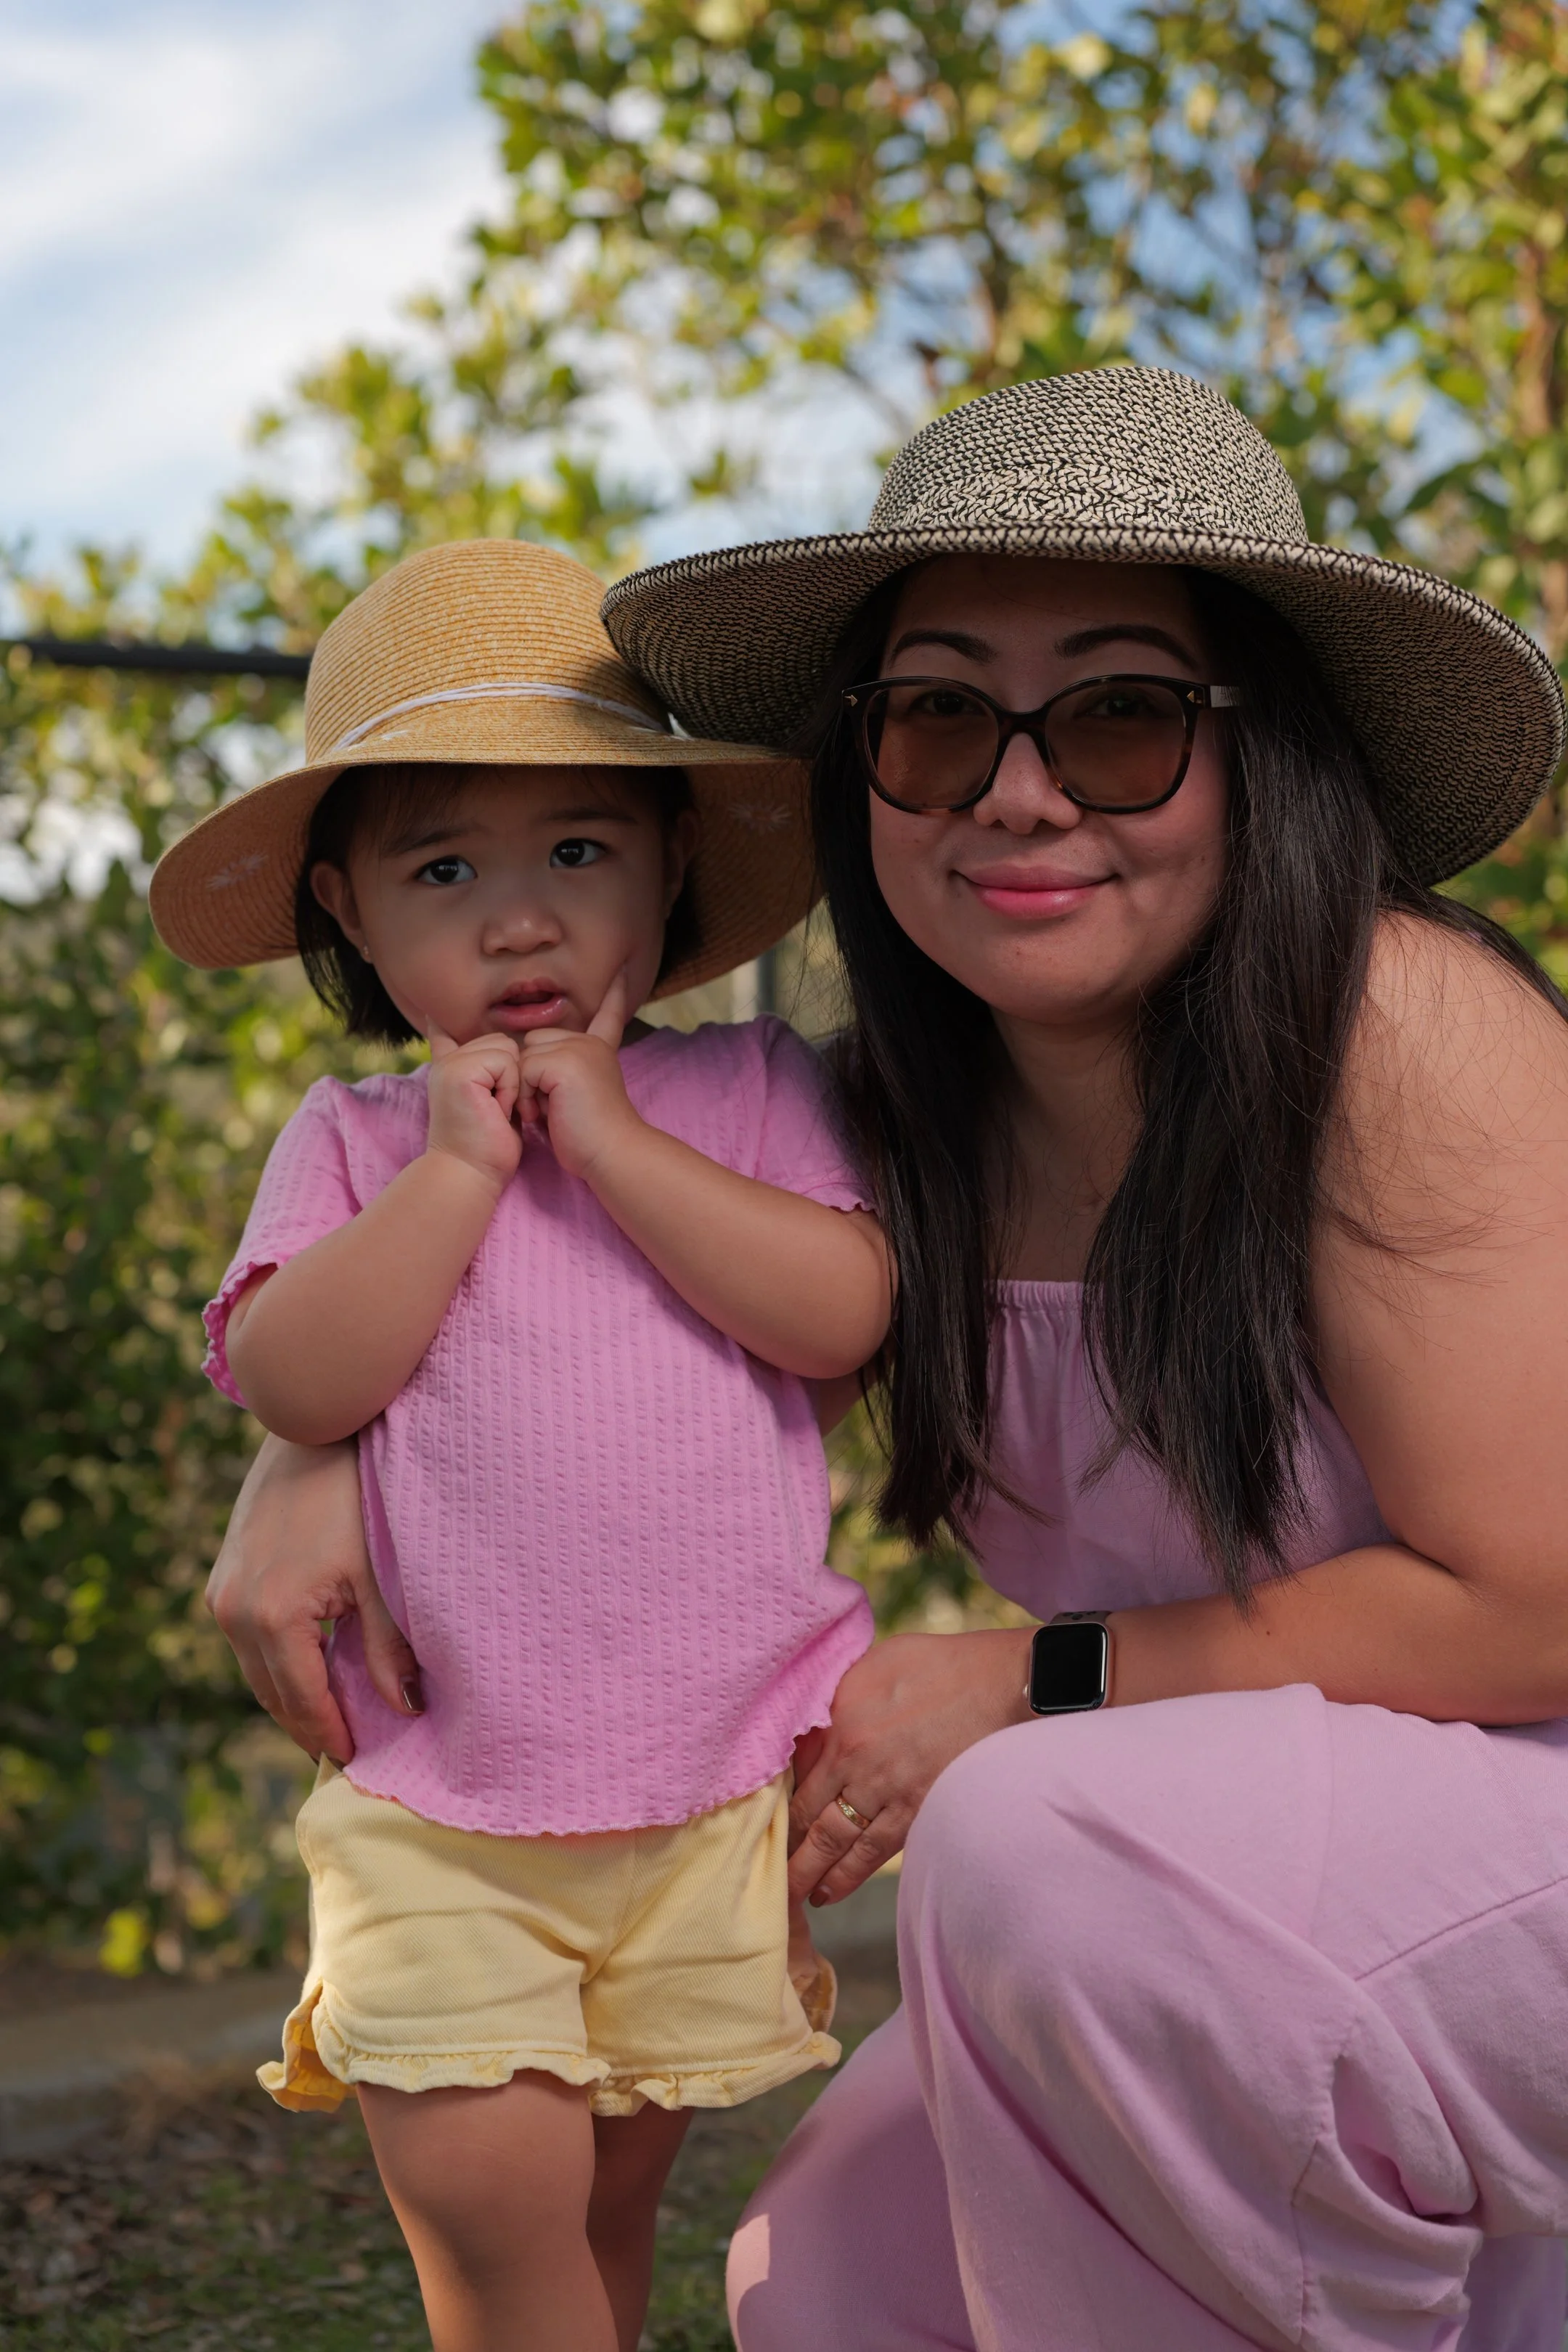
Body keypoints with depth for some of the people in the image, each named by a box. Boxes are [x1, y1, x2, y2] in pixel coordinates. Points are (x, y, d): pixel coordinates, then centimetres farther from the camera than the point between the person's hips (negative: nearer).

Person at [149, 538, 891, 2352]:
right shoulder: (352, 1143, 3)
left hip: (721, 1775, 0)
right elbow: (294, 1380, -11)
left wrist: (611, 1140, -15)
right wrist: (458, 1166, -15)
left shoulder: (746, 1088, 2)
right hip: (441, 1806, 0)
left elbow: (844, 1313, -13)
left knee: (603, 2197, 13)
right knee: (474, 2184, -8)